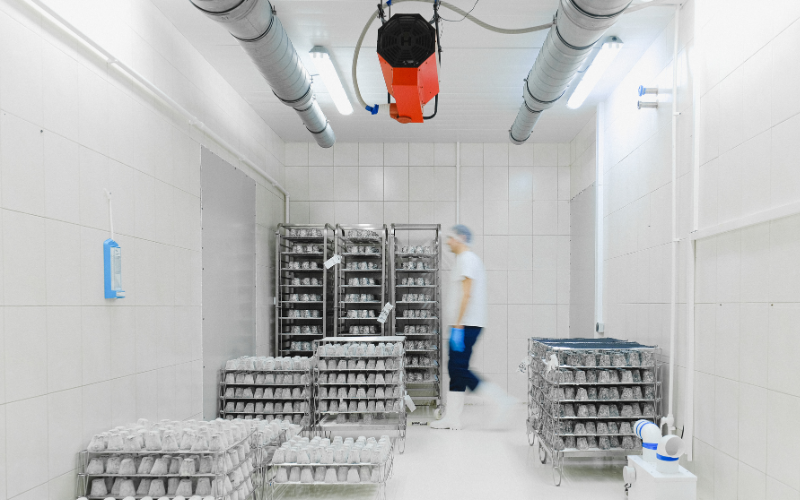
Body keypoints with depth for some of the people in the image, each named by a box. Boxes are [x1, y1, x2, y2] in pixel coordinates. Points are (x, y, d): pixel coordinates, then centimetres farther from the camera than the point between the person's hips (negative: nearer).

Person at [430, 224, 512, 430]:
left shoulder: (466, 259, -10)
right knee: (455, 369, 9)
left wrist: (457, 327, -21)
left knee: (459, 369, -9)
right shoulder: (467, 259, 21)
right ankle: (452, 419, 13)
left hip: (466, 325, -10)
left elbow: (467, 295, -19)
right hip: (464, 325, 10)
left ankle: (500, 399, -4)